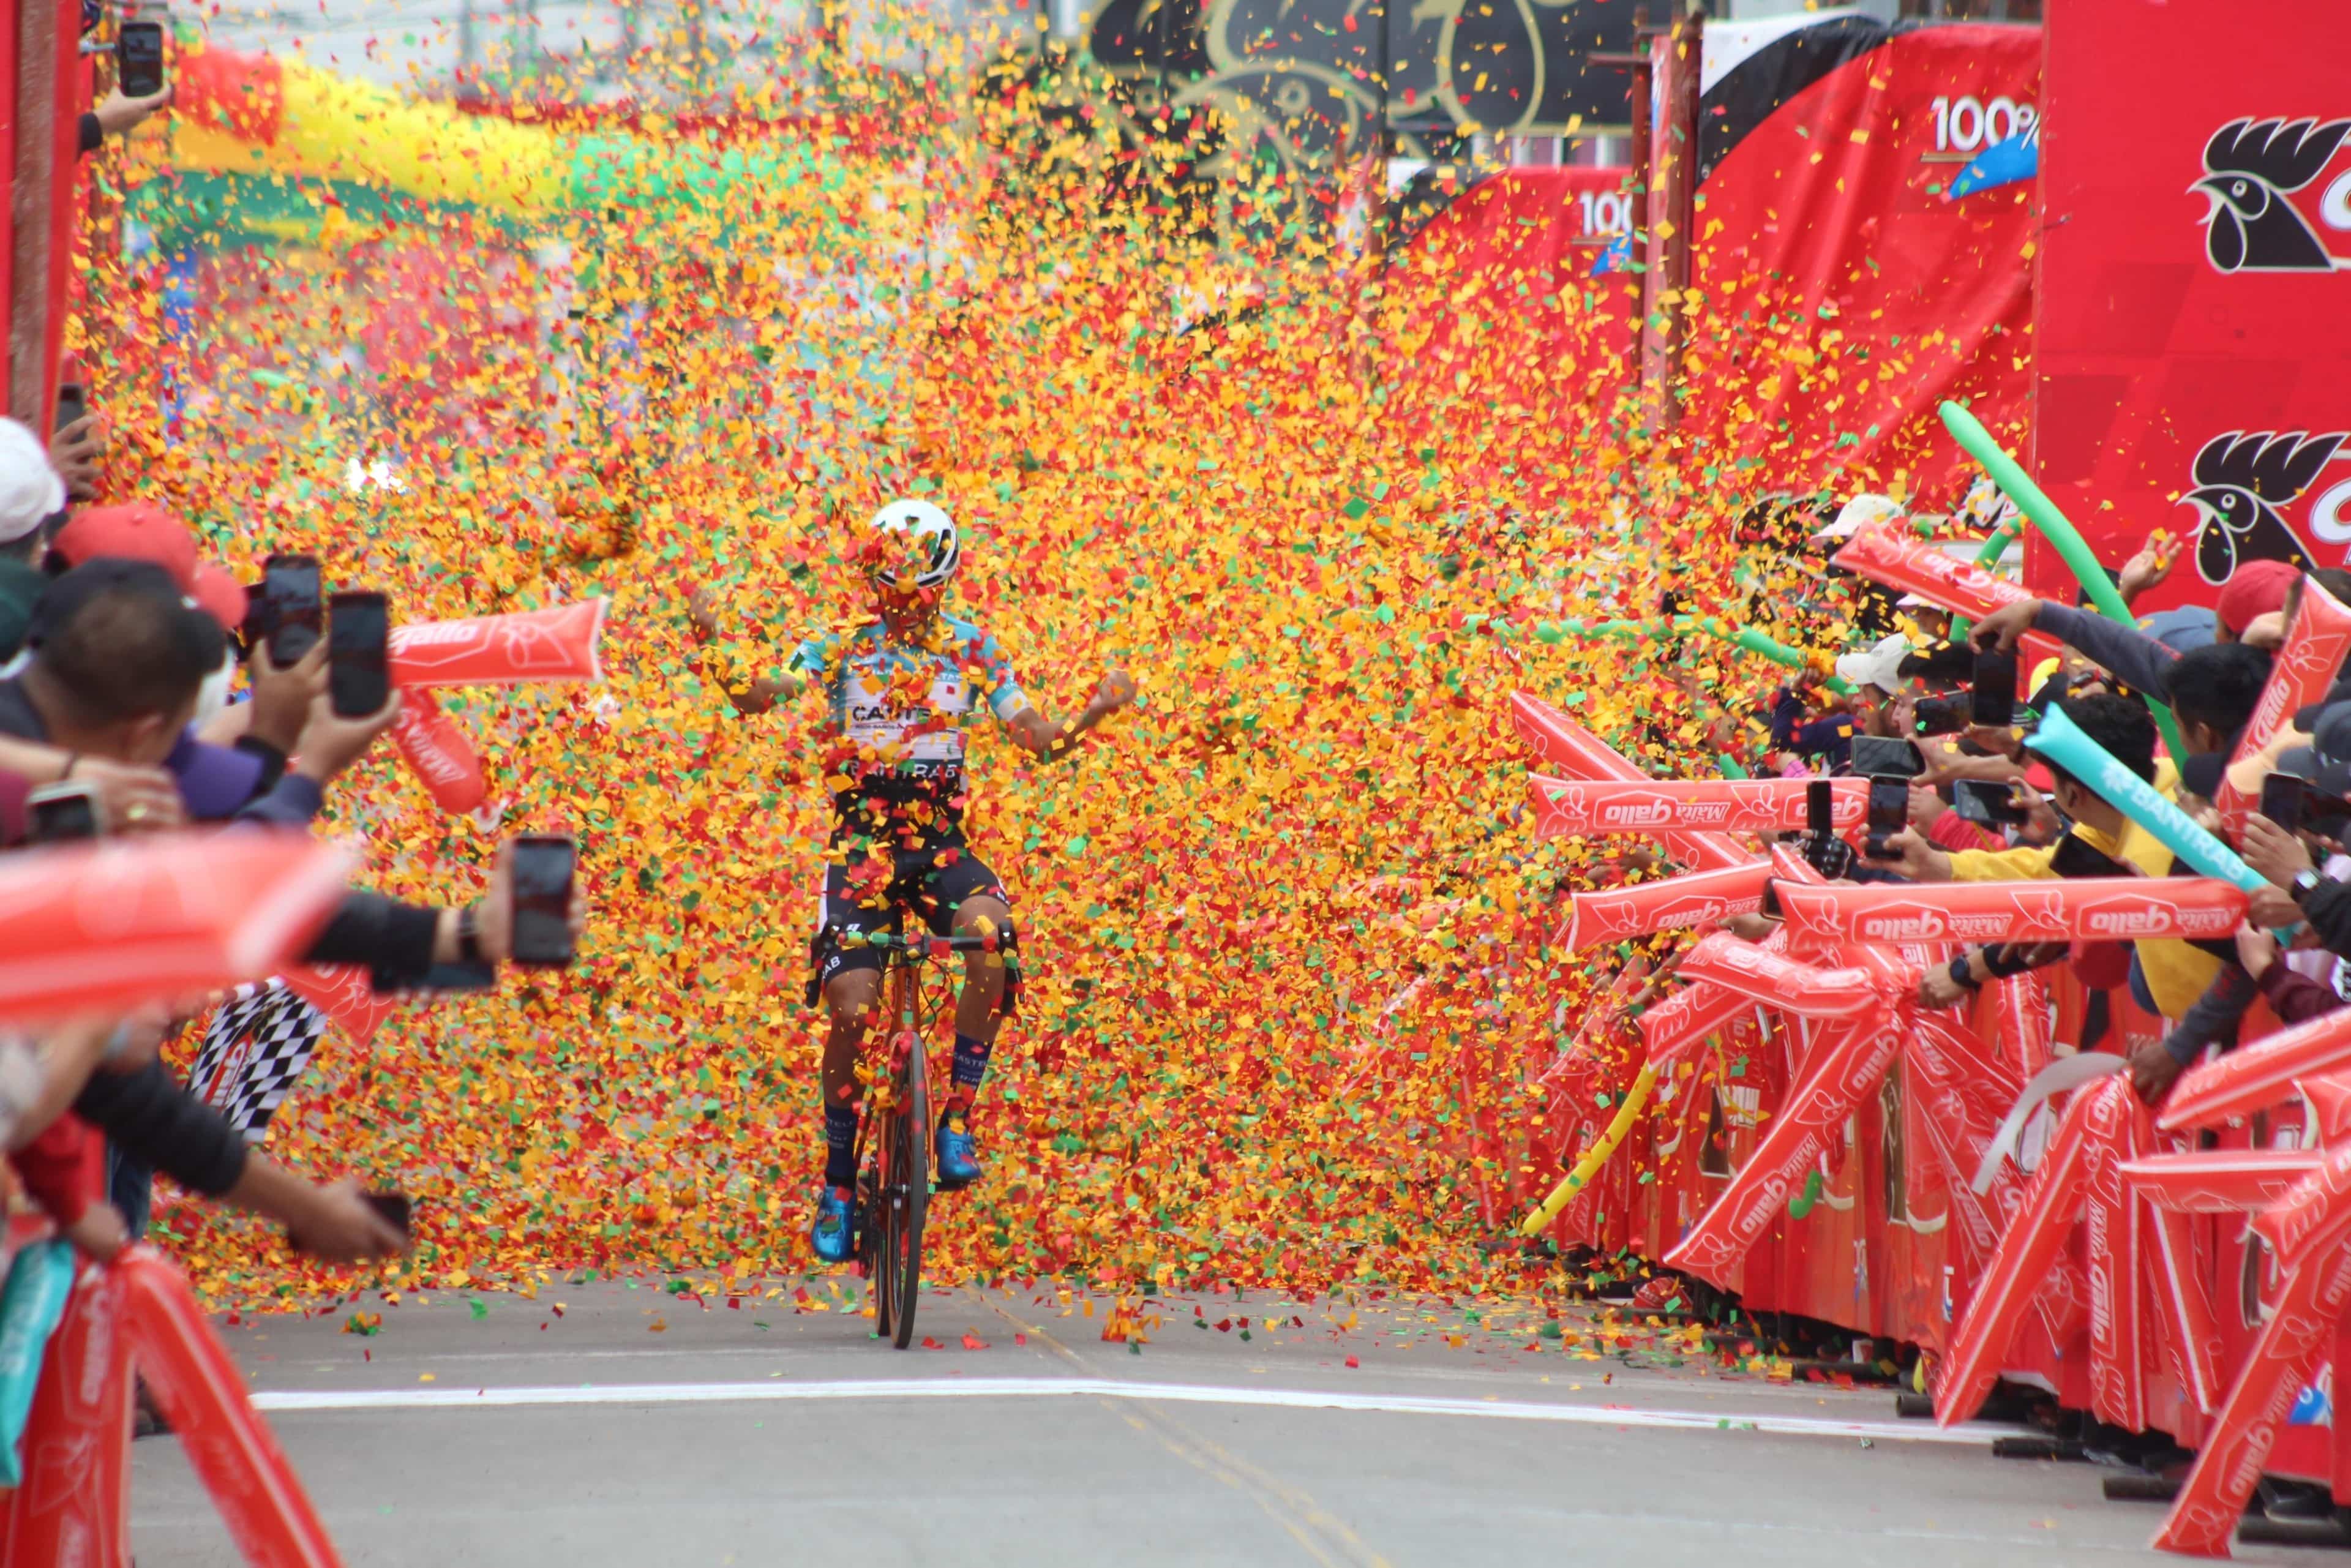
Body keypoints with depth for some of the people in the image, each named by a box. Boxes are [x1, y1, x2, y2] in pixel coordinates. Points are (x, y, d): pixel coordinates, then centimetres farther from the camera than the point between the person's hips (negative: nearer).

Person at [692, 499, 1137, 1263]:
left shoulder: (971, 650, 7)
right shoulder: (840, 649, 3)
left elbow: (1039, 739, 5)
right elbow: (755, 697, -6)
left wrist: (1095, 712, -13)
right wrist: (714, 643, -24)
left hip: (942, 845, 1)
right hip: (862, 845, -1)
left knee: (991, 935, -32)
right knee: (851, 1004, -17)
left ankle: (957, 1118, -18)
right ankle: (838, 1179, 0)